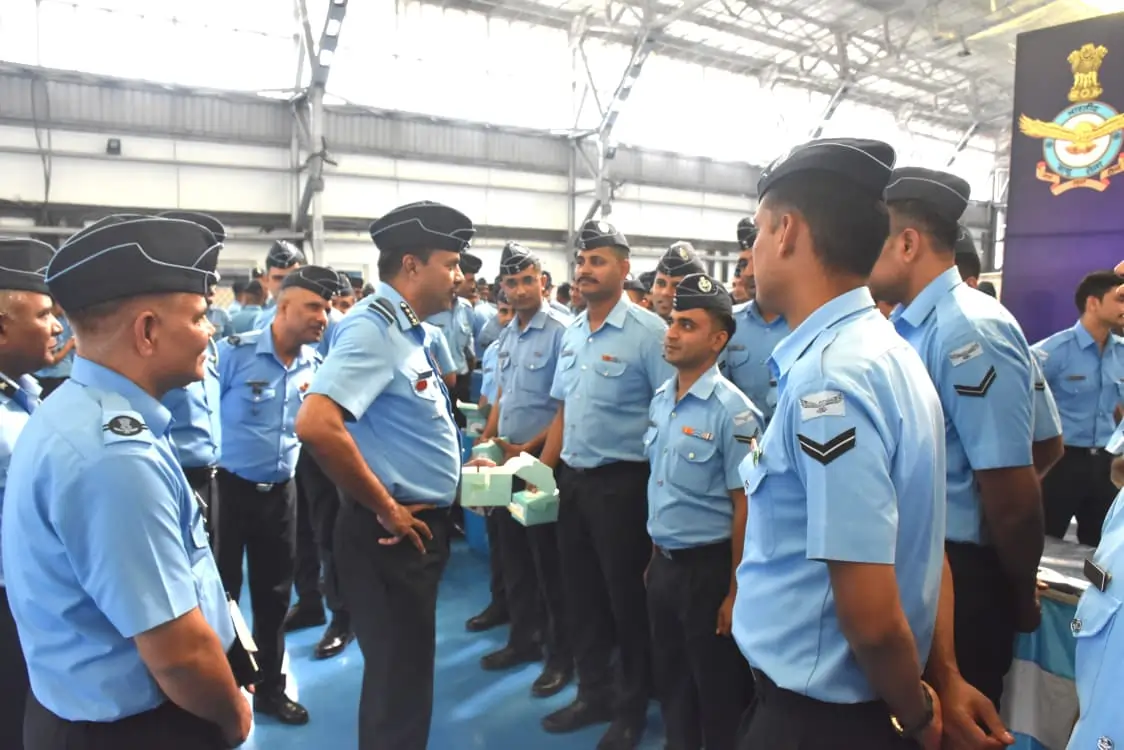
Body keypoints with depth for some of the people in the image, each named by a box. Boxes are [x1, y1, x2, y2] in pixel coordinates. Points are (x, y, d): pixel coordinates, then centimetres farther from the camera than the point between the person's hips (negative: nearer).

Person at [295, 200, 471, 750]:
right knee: (398, 678, 5)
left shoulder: (406, 329, 10)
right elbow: (316, 423, -33)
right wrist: (386, 509, -23)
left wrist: (456, 462, 13)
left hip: (421, 526, 9)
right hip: (394, 533, -9)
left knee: (404, 672, 23)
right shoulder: (373, 328, -20)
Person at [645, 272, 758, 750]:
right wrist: (654, 557, 14)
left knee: (718, 689, 11)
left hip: (707, 567, -7)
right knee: (670, 679, 22)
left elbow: (744, 505, -17)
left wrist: (735, 591, -14)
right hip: (662, 562, 7)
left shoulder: (731, 411, -18)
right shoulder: (660, 399, 4)